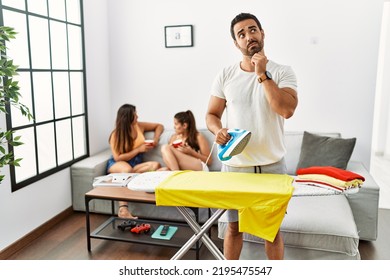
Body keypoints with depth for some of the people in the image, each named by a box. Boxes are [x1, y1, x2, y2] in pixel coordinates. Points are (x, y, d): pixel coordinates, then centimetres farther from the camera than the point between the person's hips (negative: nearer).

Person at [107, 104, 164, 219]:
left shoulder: (139, 126, 4)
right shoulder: (116, 135, -9)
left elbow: (159, 126, 17)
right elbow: (118, 158, -16)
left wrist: (155, 139, -3)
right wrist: (139, 149, -18)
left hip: (136, 164, 5)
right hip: (117, 164, -4)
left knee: (156, 165, -28)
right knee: (127, 169, -43)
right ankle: (123, 209, -46)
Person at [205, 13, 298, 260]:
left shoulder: (282, 72, -5)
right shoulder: (225, 75, 2)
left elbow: (287, 110, -20)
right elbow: (212, 114, 6)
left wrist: (262, 74, -18)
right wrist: (218, 130, -16)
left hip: (271, 166, -1)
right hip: (234, 166, 2)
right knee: (234, 227, 15)